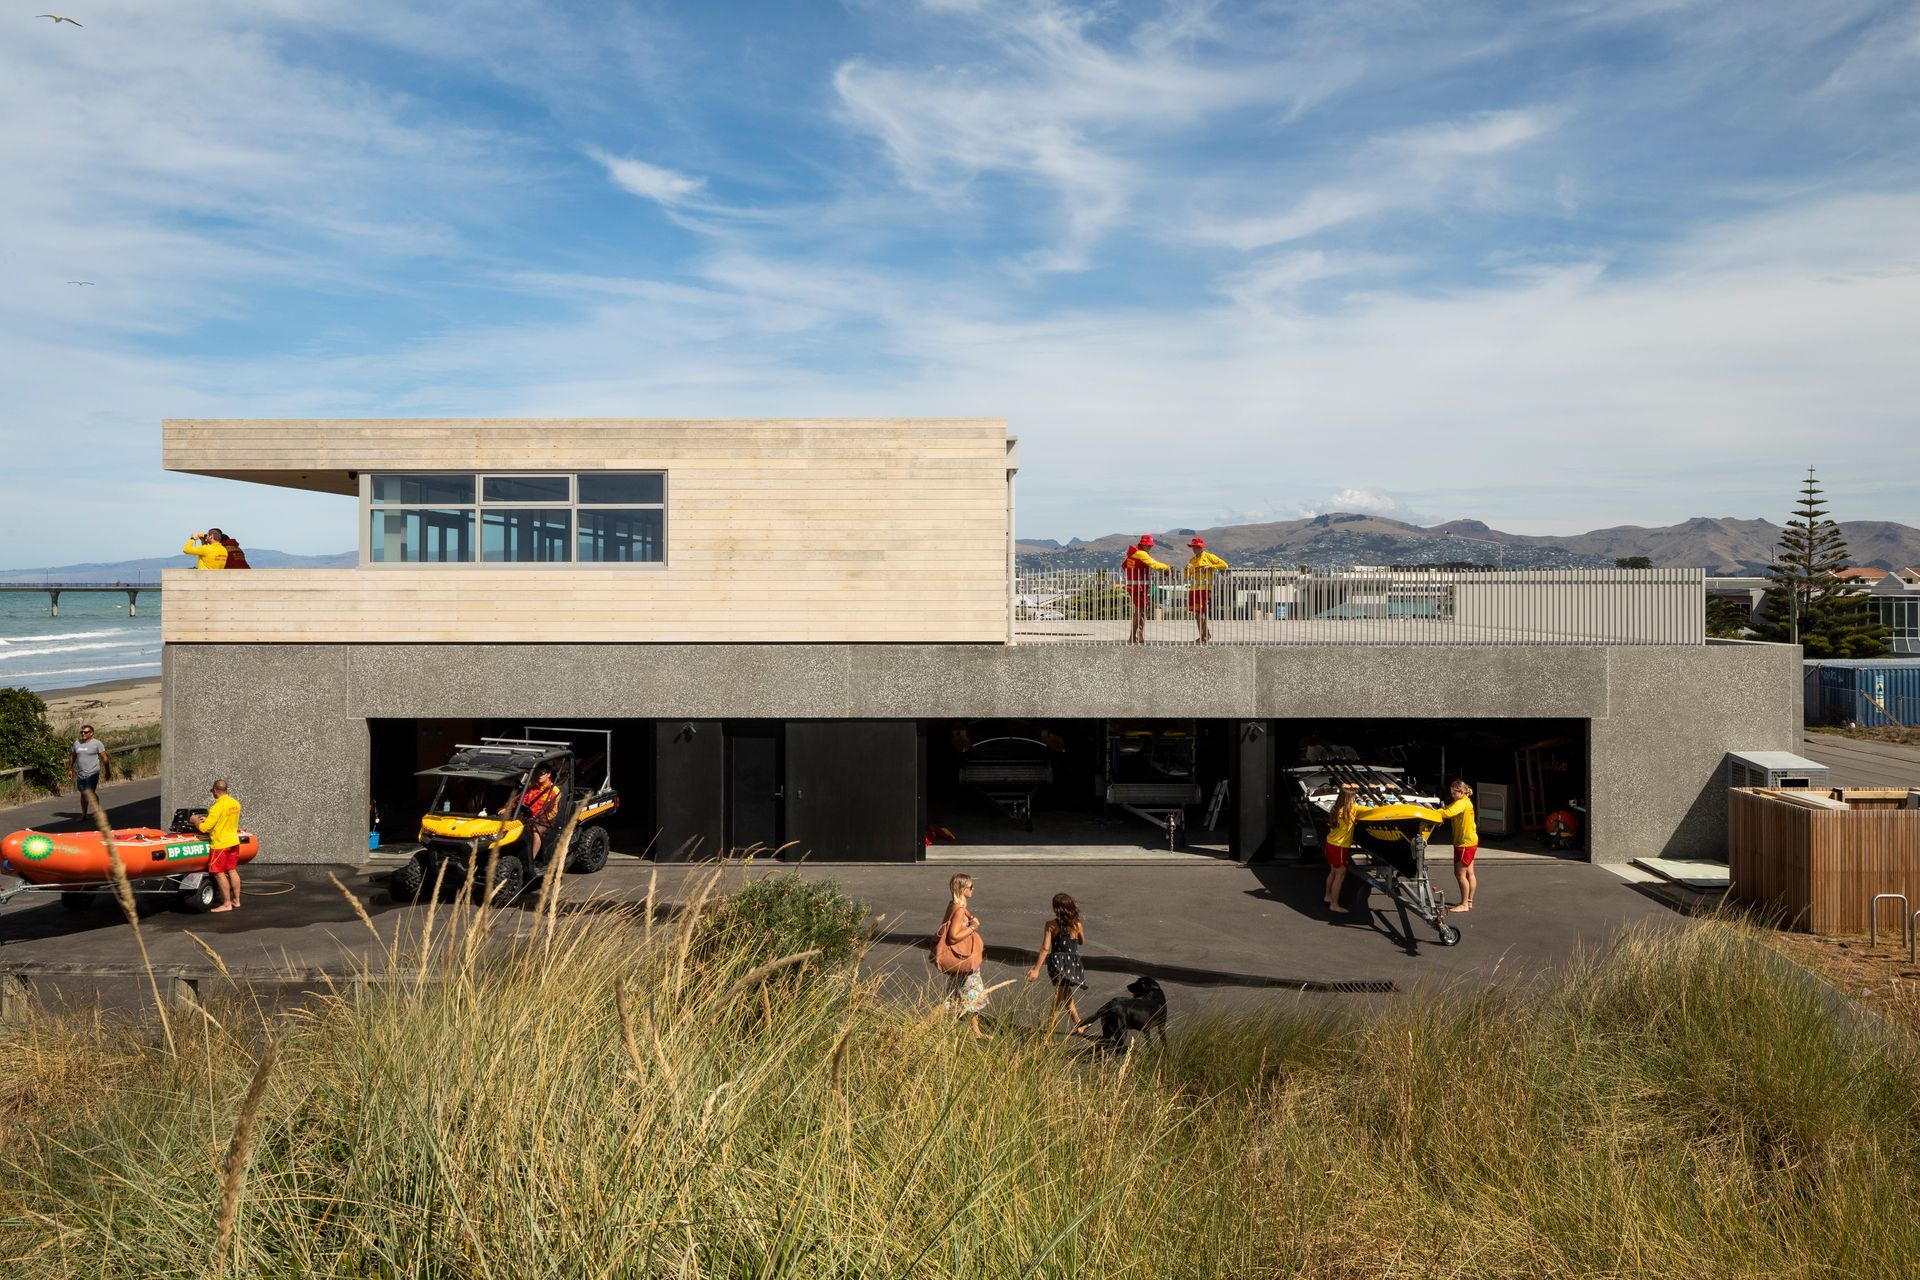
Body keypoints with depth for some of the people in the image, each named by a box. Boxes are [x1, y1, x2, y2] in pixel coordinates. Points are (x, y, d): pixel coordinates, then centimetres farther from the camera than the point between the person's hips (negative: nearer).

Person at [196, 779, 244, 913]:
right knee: (232, 871, 13)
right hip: (234, 841, 8)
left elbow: (204, 828, -17)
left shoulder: (217, 807, -20)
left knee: (219, 873, 0)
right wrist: (208, 819, 21)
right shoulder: (235, 803, 4)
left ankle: (227, 904, 2)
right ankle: (236, 901, 18)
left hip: (220, 844, -8)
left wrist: (195, 821, 3)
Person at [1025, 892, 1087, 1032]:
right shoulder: (1078, 925, -6)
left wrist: (1036, 969, -9)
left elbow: (1045, 948, -13)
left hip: (1057, 964, -1)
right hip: (1073, 966, 1)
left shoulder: (1051, 925, -11)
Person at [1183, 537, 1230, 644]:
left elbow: (1224, 565, -3)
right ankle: (1207, 632, 20)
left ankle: (1204, 637, -4)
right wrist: (1187, 569, -3)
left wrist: (1210, 567, -10)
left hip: (1205, 588, -7)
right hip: (1194, 589, 7)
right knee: (1196, 613, 5)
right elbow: (1187, 577, 16)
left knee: (1200, 612, -11)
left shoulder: (1209, 556, 2)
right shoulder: (1192, 560, 19)